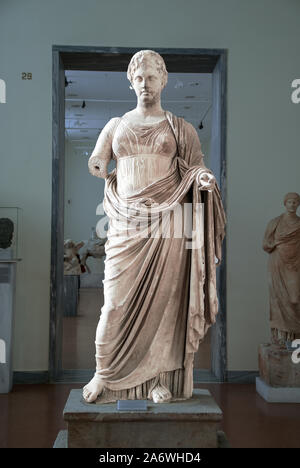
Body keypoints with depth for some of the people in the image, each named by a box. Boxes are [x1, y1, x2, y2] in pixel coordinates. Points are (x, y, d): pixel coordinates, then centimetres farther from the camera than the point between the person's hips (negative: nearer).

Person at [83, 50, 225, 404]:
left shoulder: (180, 128, 12)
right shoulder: (116, 126, 18)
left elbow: (196, 167, 4)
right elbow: (96, 165, 22)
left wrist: (205, 179, -14)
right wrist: (110, 175, 8)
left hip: (168, 223, -1)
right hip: (126, 225, 1)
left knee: (163, 300, 1)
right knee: (116, 300, -2)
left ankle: (159, 377, 12)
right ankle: (104, 375, 13)